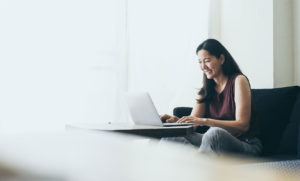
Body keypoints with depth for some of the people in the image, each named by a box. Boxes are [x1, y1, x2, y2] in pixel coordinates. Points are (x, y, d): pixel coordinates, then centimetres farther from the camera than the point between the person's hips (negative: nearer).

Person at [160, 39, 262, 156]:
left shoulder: (239, 80, -5)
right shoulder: (206, 89, 13)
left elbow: (243, 125, -16)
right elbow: (192, 123, 6)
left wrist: (205, 121, -28)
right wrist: (176, 120, -17)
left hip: (246, 145, -5)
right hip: (215, 142, 6)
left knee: (215, 133, -39)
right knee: (170, 136, -17)